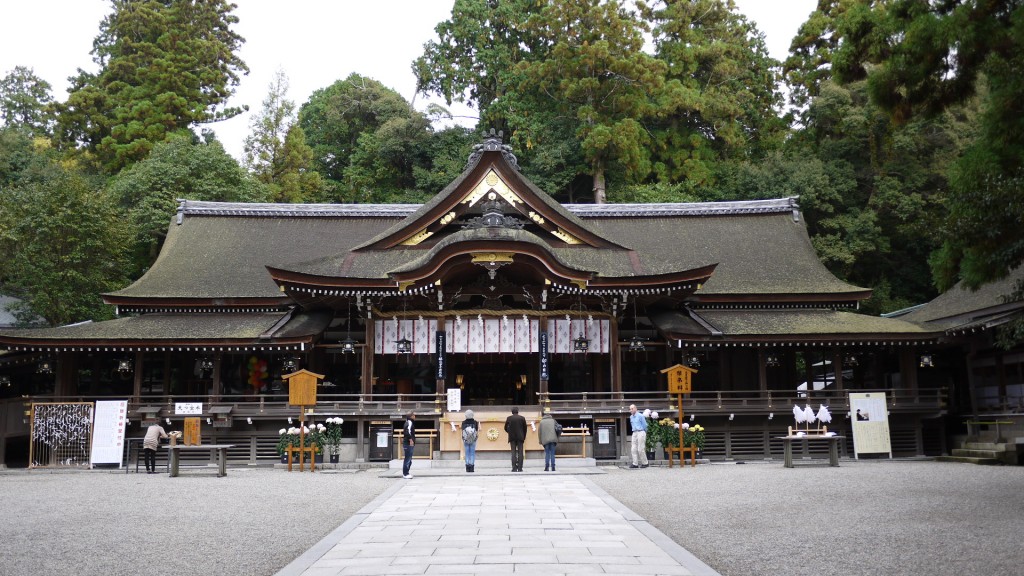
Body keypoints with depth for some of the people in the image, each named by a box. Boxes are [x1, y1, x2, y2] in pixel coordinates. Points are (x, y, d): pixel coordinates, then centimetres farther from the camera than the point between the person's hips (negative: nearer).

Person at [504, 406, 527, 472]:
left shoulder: (509, 418, -1)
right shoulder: (522, 418, -1)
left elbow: (506, 428, 3)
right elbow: (525, 428, 3)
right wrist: (524, 437, 15)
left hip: (512, 437, 0)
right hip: (520, 437, 0)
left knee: (513, 452, 3)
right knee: (520, 452, 3)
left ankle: (514, 468, -4)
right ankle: (520, 468, -1)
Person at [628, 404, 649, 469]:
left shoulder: (640, 416, -8)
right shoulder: (631, 417, 13)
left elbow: (645, 425, -2)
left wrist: (644, 432, 9)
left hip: (641, 432, -7)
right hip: (634, 433, 7)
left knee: (640, 449, -7)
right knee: (633, 449, 0)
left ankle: (645, 463, 4)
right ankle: (635, 464, 1)